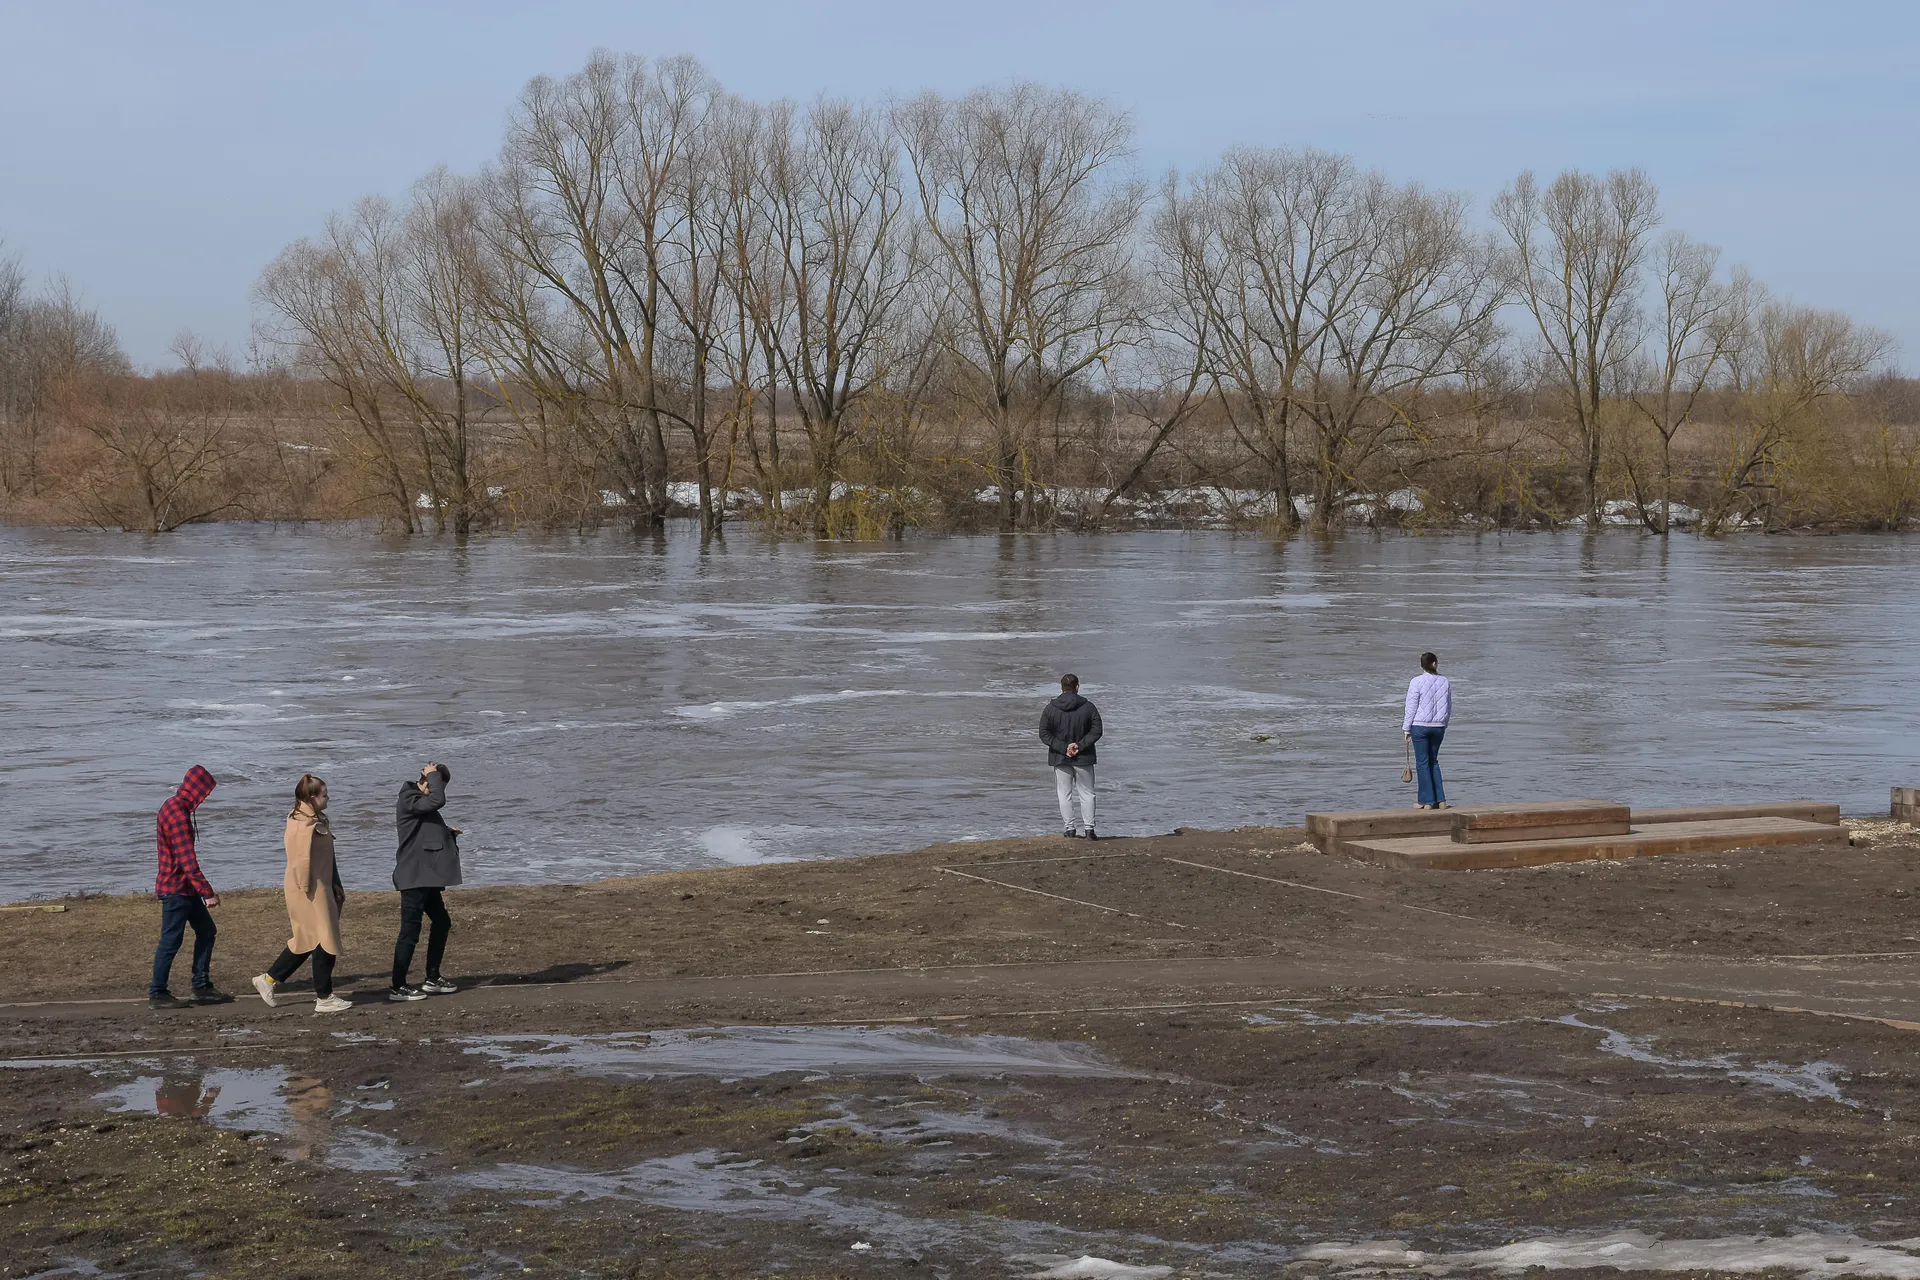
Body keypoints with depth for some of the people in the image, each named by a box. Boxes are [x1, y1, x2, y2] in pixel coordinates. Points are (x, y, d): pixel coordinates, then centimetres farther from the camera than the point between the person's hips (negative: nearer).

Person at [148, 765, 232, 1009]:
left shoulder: (175, 807, 12)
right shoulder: (177, 813, -20)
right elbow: (187, 860, -25)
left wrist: (202, 889, 25)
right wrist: (207, 892, -25)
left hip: (184, 887, 10)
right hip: (175, 888, -10)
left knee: (206, 931, 13)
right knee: (171, 941, -3)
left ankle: (202, 987, 17)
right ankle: (157, 994, 4)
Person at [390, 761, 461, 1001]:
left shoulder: (420, 802, 17)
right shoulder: (409, 800, -14)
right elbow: (437, 801, -33)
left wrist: (448, 833, 9)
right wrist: (433, 776, -18)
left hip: (425, 878, 10)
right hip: (413, 877, -10)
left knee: (442, 922, 16)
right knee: (410, 932, -7)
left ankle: (432, 979, 24)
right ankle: (397, 987, -1)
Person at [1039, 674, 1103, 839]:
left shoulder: (1050, 708, -3)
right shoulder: (1088, 707, -6)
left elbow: (1044, 734, -6)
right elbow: (1096, 731, -9)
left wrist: (1063, 748, -10)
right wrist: (1080, 745, -11)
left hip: (1060, 758, 0)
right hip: (1083, 758, 0)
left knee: (1065, 794, 9)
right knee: (1086, 793, 8)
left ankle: (1069, 829, 8)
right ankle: (1089, 828, 3)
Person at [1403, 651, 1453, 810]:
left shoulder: (1417, 682, -10)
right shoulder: (1444, 682, 2)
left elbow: (1411, 707, -8)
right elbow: (1449, 708, 9)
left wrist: (1406, 729, -1)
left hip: (1420, 726, -4)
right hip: (1438, 726, 4)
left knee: (1422, 762, 3)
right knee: (1433, 761, 16)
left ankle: (1427, 801, 2)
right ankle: (1440, 800, 11)